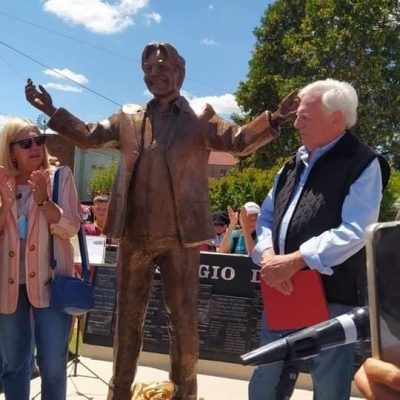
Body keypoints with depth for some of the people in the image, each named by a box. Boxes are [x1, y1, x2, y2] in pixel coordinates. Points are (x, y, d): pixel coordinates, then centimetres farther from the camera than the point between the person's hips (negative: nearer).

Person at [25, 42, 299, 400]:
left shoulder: (201, 119, 2)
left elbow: (238, 141, -6)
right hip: (134, 235, 3)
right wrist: (53, 111, 5)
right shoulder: (128, 118, 12)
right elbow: (89, 136, 15)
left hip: (180, 236, -3)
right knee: (128, 316, 14)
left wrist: (273, 120, -22)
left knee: (183, 318, 9)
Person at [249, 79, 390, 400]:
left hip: (333, 296, -6)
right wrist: (268, 256, -7)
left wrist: (295, 260, -21)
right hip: (282, 291, 7)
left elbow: (354, 232, -17)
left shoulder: (363, 164, -6)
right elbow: (267, 218, 13)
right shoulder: (295, 164, 15)